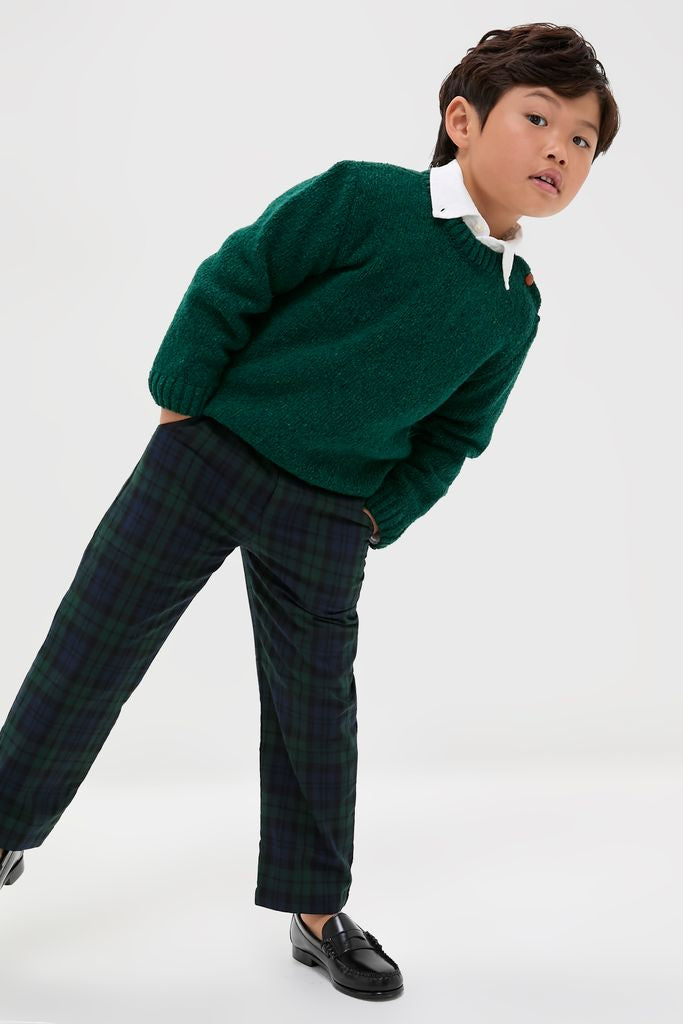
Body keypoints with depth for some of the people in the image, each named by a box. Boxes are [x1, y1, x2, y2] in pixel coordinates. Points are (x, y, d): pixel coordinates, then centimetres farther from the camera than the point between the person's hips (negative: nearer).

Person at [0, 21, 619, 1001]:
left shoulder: (515, 308, 2)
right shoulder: (364, 197, -14)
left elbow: (451, 435, 11)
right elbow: (231, 281, -10)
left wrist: (378, 516, 3)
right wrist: (180, 405, -7)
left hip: (328, 523, 4)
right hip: (206, 458, -3)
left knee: (314, 704, 11)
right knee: (91, 653, 4)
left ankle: (317, 908, 29)